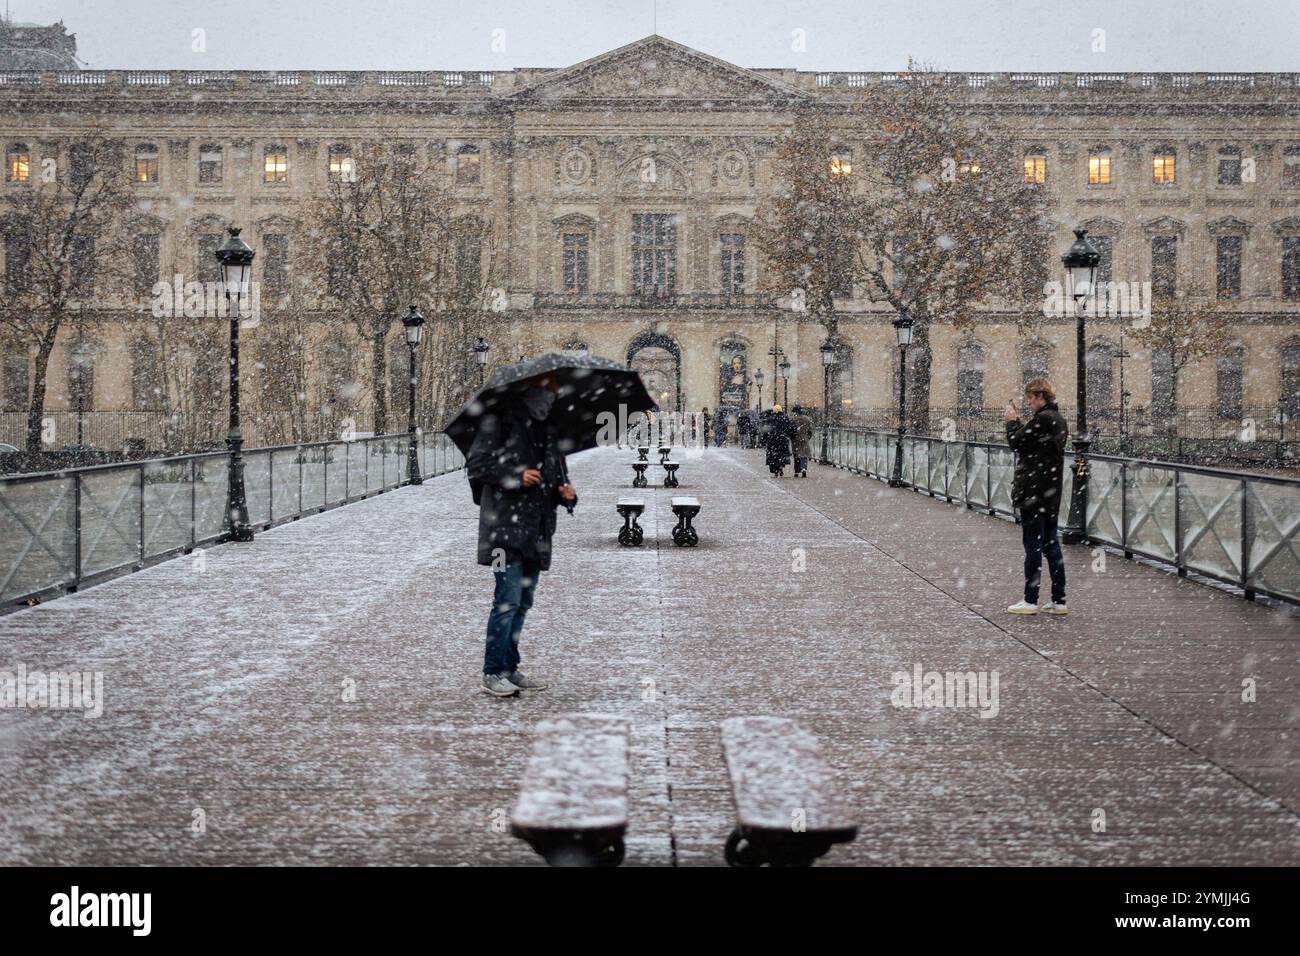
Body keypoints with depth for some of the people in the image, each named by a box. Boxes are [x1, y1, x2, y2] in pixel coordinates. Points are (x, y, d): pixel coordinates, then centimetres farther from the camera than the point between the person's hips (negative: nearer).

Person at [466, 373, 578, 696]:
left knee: (523, 602, 11)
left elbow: (558, 475, 28)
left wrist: (565, 493, 6)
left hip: (536, 531, 7)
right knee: (508, 599, -12)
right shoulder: (499, 422, -2)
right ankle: (493, 673, -5)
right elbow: (475, 465, -7)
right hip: (505, 526, -7)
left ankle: (510, 668, 19)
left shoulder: (550, 432, 19)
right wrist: (515, 476, -17)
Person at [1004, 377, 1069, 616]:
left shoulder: (1042, 419, -17)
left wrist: (1012, 422, 2)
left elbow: (1016, 442, -14)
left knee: (1033, 545, -4)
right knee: (1051, 544, 11)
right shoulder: (1059, 420, 14)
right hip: (1051, 494, 9)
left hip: (1033, 493, -9)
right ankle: (1058, 600, 13)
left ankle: (1030, 600, 0)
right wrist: (1018, 423, 12)